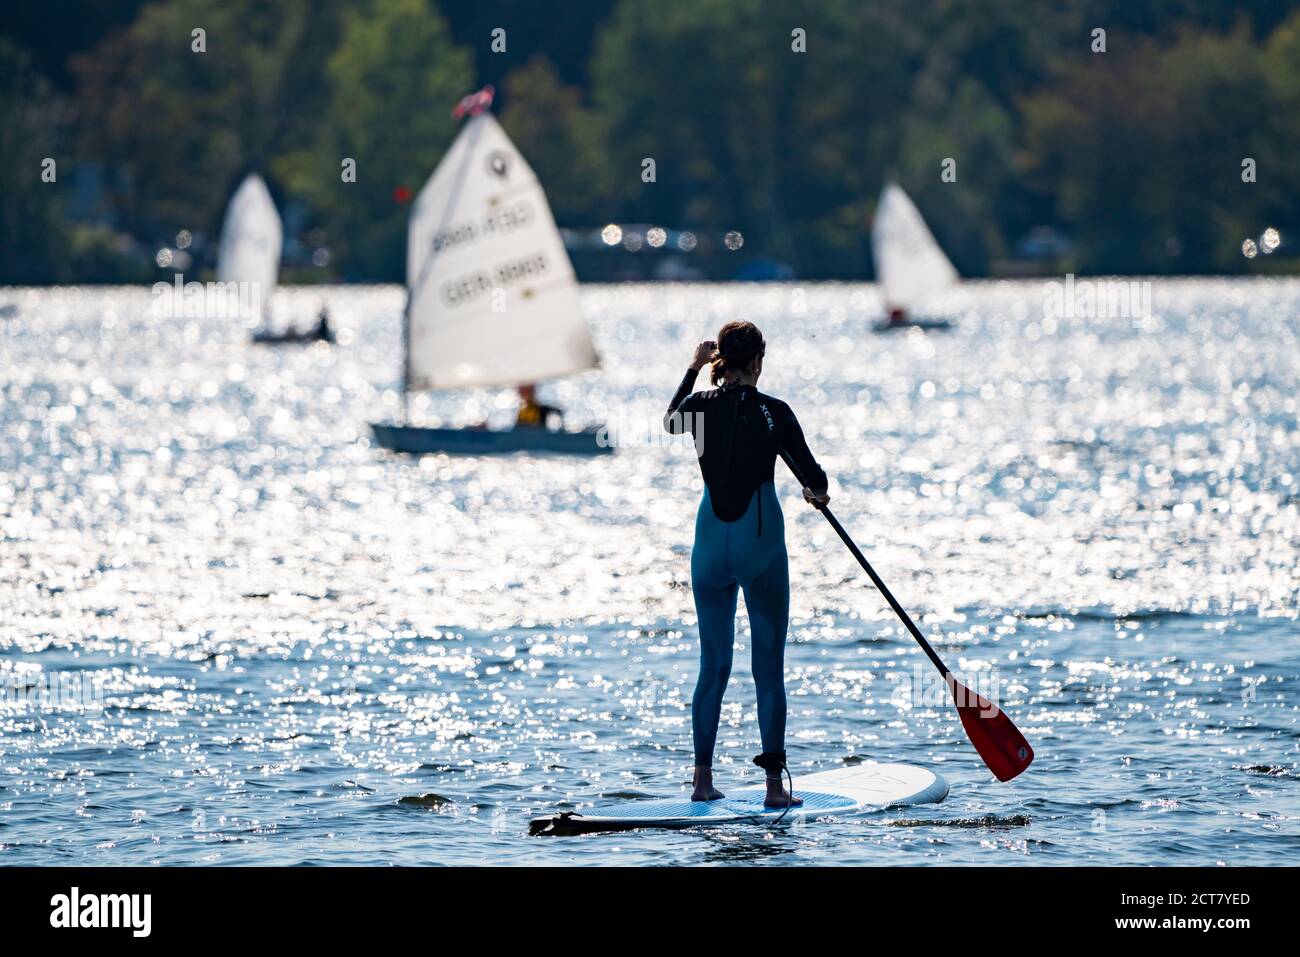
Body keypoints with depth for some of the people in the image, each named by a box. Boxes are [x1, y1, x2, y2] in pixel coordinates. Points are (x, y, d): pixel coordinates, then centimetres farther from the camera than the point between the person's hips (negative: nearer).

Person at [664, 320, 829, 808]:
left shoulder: (700, 405, -1)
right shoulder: (773, 412, -10)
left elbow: (670, 421, 24)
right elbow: (813, 474, -4)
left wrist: (694, 368, 31)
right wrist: (818, 492, 18)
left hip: (710, 542, 3)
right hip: (760, 543, -3)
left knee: (713, 666, 13)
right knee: (769, 667, 2)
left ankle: (703, 780, 10)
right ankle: (774, 784, -1)